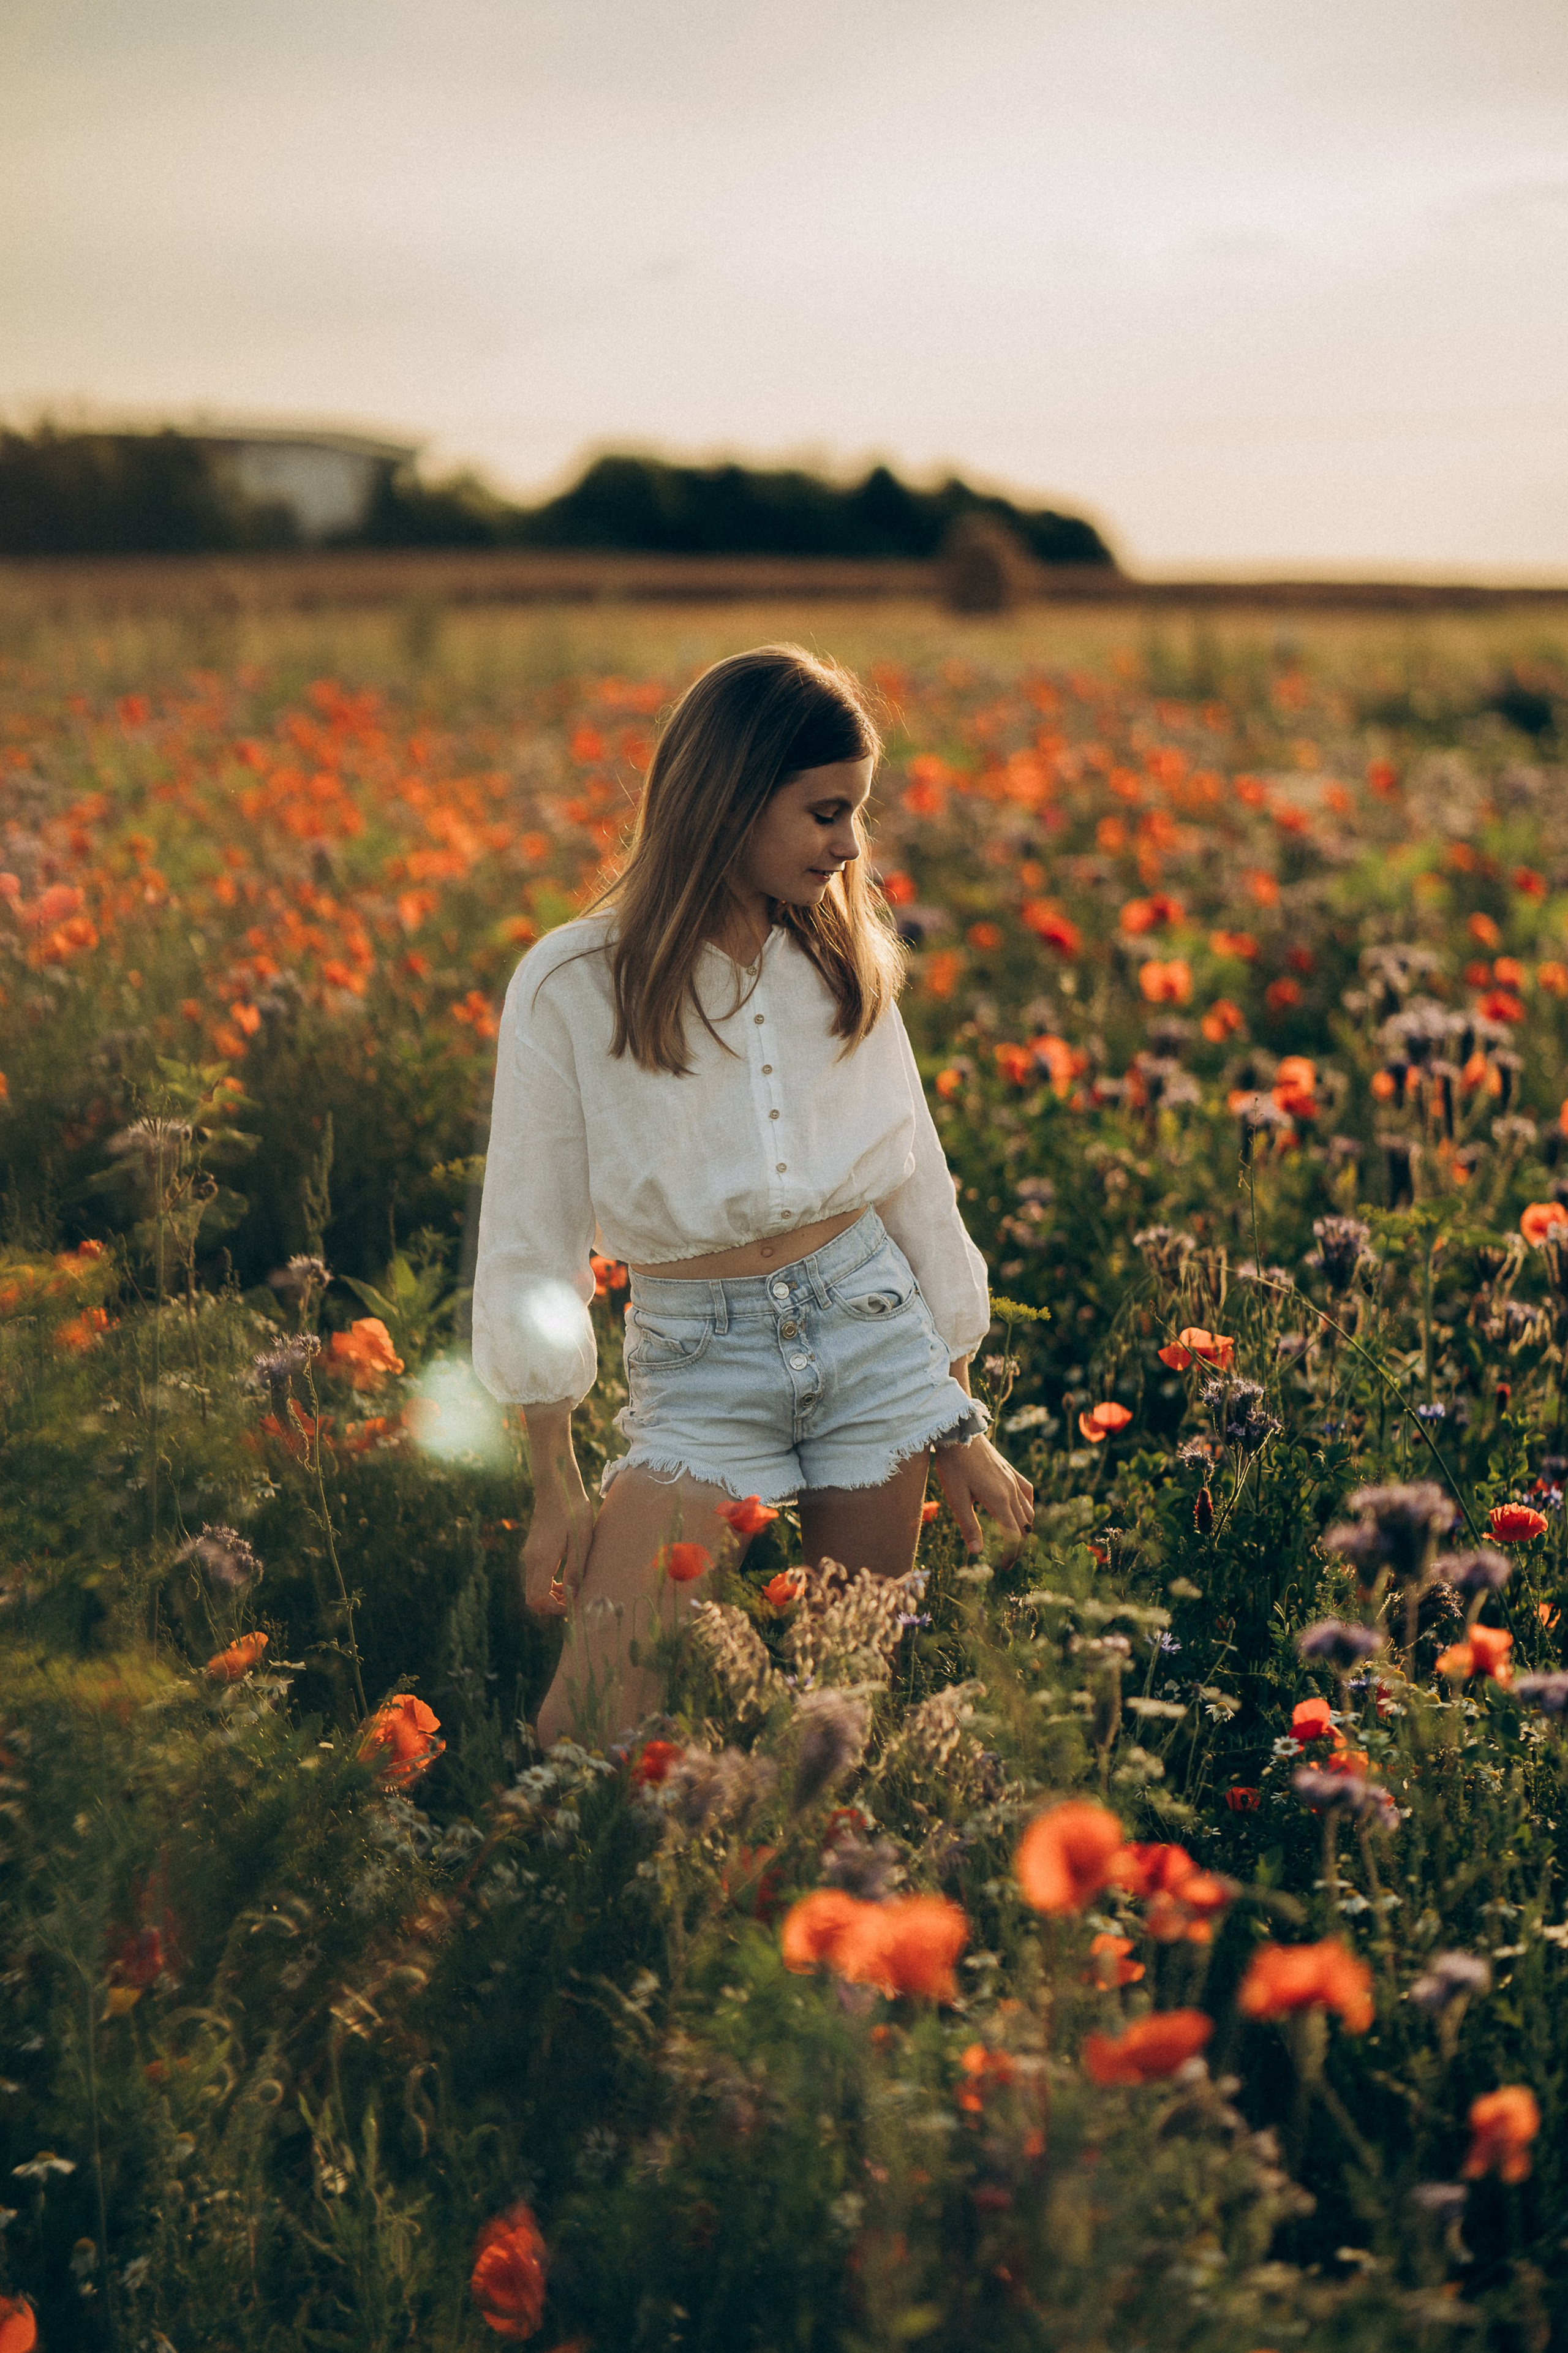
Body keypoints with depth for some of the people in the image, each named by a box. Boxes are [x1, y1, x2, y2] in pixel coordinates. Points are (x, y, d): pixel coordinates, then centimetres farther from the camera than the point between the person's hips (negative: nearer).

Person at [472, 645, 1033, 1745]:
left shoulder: (847, 958, 4)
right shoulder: (571, 985, -8)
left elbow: (917, 1186, 11)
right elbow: (535, 1246, -4)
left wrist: (961, 1424, 12)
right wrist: (557, 1493, -4)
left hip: (872, 1327, 3)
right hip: (699, 1365, -3)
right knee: (594, 1716, -14)